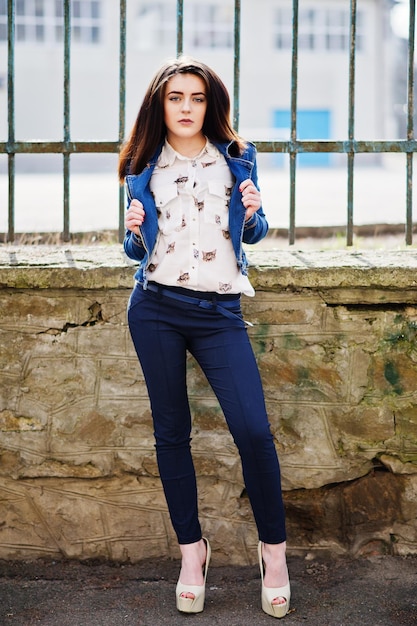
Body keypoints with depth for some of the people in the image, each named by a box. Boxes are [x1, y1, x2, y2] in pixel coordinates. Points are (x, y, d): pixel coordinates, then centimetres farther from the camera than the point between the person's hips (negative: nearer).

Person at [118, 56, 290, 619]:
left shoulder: (237, 158, 7)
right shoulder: (144, 169, 9)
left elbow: (253, 234, 16)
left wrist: (254, 214, -6)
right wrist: (134, 233, -6)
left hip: (218, 312, -1)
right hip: (156, 308, 1)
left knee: (253, 428, -12)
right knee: (171, 430, 6)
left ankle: (273, 546, 6)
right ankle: (192, 549, 18)